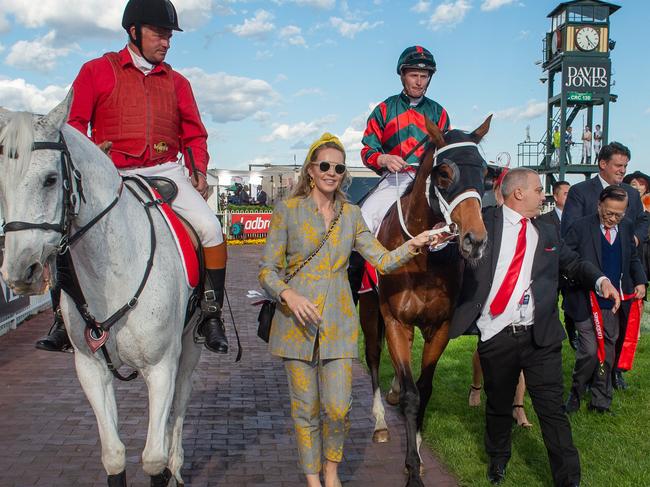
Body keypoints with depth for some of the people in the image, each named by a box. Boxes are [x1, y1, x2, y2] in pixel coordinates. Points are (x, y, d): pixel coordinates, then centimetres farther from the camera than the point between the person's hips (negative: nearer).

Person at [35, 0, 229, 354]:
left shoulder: (176, 82, 17)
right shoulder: (98, 71, 10)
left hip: (166, 172, 2)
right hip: (113, 175, -1)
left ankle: (211, 315, -5)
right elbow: (74, 121, 8)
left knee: (210, 227, -18)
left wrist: (199, 171, 3)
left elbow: (194, 133, 18)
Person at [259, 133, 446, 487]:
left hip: (338, 322, 2)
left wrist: (413, 246, -12)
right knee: (305, 407, 6)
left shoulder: (350, 214, 8)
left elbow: (383, 261, 5)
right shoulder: (287, 210, -2)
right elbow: (267, 270, -3)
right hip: (297, 321, -2)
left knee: (338, 407, 0)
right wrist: (288, 294, -22)